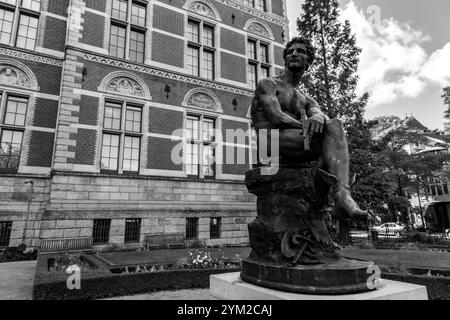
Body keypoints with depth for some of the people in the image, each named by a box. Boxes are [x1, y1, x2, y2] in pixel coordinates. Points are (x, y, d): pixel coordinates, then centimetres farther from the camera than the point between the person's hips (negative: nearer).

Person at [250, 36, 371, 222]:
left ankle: (342, 196, -31)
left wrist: (318, 118, -23)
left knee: (334, 125, -18)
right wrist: (306, 127, -8)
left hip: (293, 155, 6)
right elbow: (276, 117, -7)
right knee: (335, 135, -21)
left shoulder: (307, 101, 26)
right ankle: (342, 195, -30)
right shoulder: (268, 84, 11)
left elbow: (317, 113, 1)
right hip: (271, 141, -5)